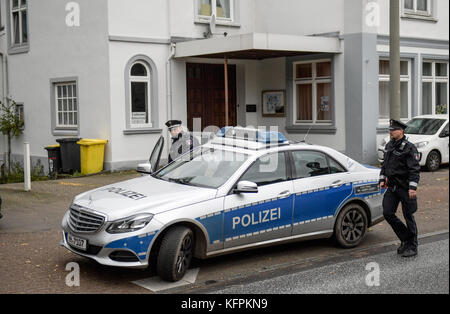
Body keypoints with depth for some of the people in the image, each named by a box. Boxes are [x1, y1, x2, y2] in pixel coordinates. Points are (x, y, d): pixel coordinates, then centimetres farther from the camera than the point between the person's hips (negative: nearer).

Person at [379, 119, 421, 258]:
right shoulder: (389, 146, 11)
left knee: (408, 216, 1)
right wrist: (382, 179, 15)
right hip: (392, 187, 7)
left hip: (405, 188, -7)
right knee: (387, 213, 1)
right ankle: (405, 239, 19)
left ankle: (412, 247, 13)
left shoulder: (409, 148, -12)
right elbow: (385, 164, 23)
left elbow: (415, 169, -16)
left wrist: (412, 188, -22)